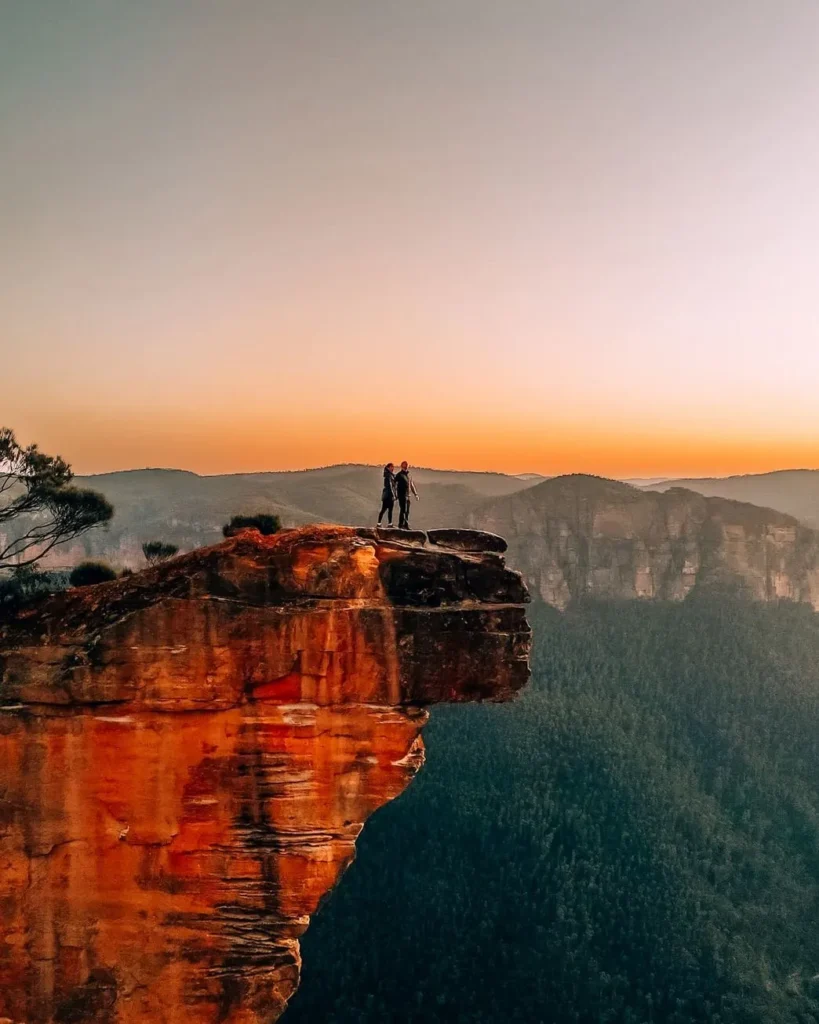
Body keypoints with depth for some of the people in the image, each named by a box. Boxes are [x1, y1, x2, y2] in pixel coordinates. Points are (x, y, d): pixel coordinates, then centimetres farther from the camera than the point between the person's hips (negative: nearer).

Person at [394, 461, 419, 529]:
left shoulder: (409, 476, 19)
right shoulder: (399, 475, -3)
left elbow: (411, 485, 27)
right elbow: (395, 485, -8)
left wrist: (415, 494, 22)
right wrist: (395, 494, -17)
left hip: (408, 495, 7)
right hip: (402, 495, -7)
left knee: (407, 511, 8)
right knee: (403, 510, -11)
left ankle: (406, 525, 12)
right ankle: (401, 524, -8)